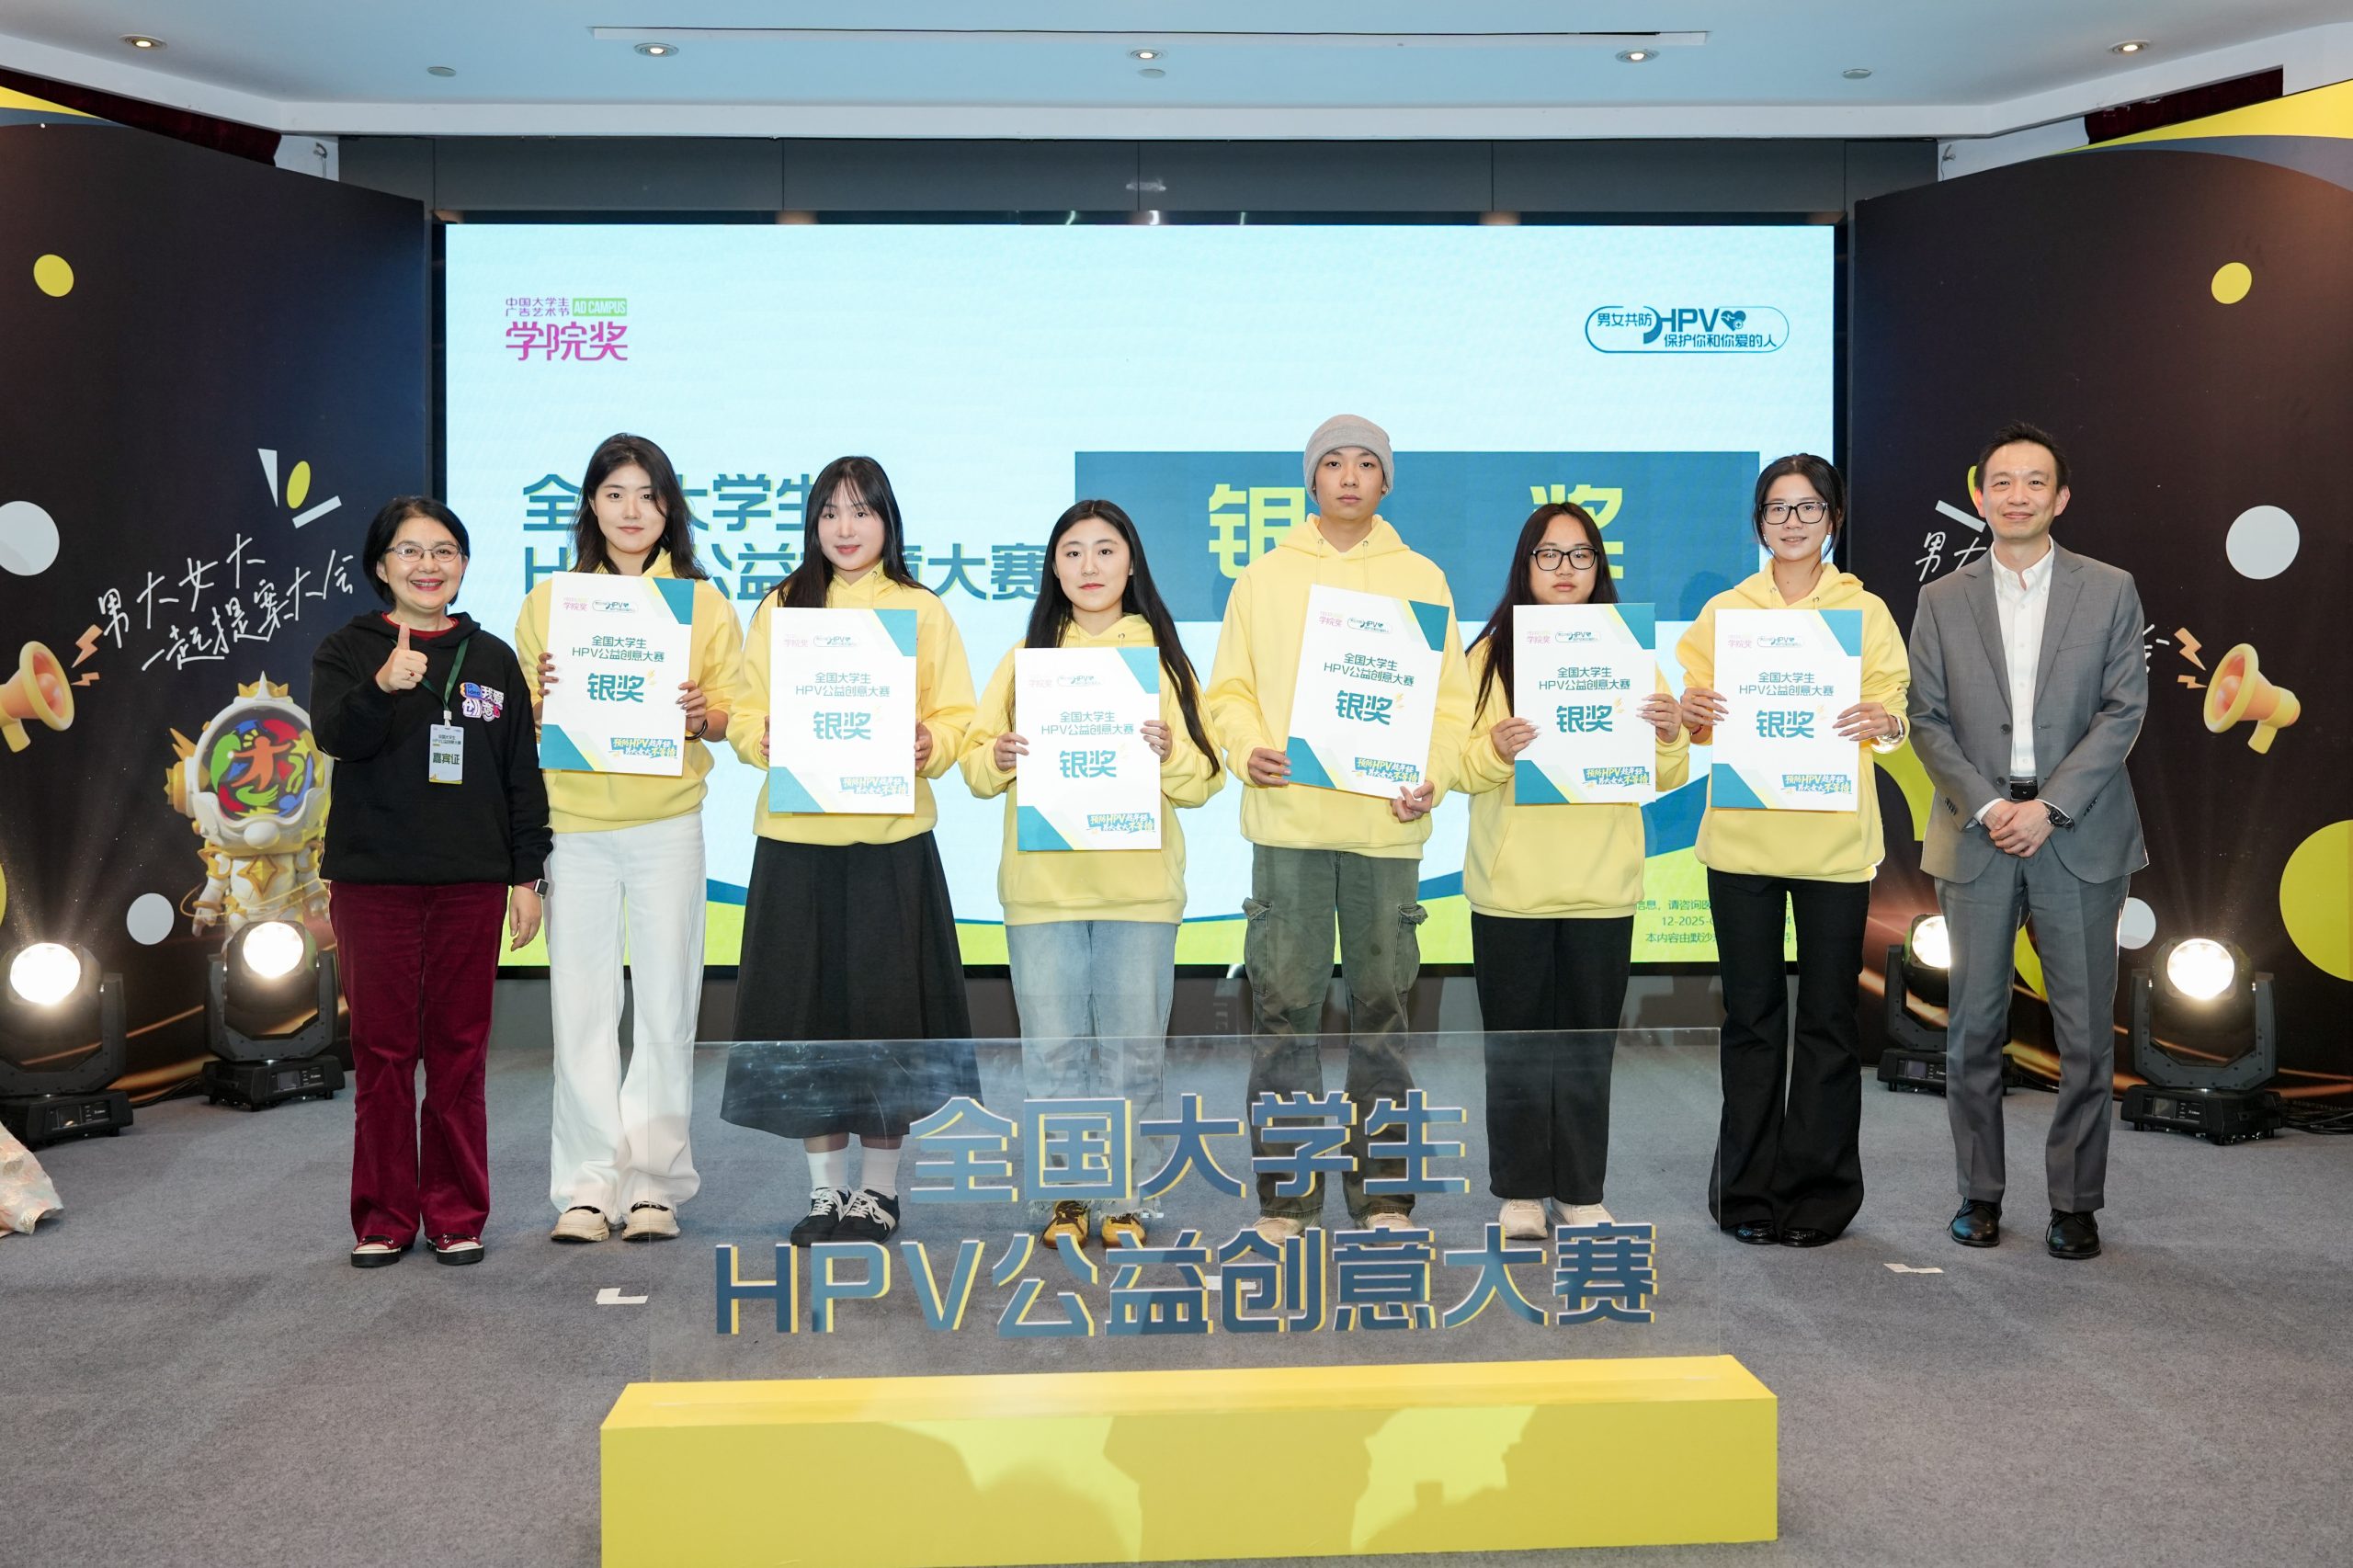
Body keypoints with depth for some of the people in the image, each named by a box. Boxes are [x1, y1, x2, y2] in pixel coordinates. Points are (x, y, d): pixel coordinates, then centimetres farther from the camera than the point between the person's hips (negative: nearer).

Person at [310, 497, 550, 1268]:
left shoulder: (493, 658, 9)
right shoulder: (347, 650, 3)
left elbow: (522, 774, 9)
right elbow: (334, 736, -15)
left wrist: (528, 874, 4)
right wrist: (382, 687, -34)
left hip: (471, 884, 1)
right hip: (374, 882, -1)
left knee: (458, 1051, 6)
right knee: (382, 1051, 5)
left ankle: (457, 1216, 16)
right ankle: (383, 1219, 16)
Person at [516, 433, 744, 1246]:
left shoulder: (702, 600, 9)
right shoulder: (547, 600, 11)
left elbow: (732, 715, 7)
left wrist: (703, 715, -14)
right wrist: (541, 695, -11)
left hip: (666, 822, -1)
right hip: (573, 823, 1)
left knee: (665, 1007, 1)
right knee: (581, 1005, 1)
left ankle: (653, 1181, 10)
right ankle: (589, 1183, 10)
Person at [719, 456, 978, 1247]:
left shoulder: (921, 610, 5)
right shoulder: (780, 609, 11)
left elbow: (957, 719, 2)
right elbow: (746, 711, 8)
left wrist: (928, 745, -18)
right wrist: (762, 738, -13)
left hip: (891, 836, -2)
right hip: (795, 836, 2)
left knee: (884, 1008, 2)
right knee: (803, 1010, 4)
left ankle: (879, 1188, 16)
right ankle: (826, 1188, 18)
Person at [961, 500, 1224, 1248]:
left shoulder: (1162, 657, 8)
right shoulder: (1026, 656, 12)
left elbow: (1203, 781, 4)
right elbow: (975, 768, 8)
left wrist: (1169, 753, -15)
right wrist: (998, 756, -13)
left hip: (1139, 885, -1)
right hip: (1041, 885, 1)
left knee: (1133, 1053, 2)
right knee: (1052, 1053, 3)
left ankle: (1124, 1200, 14)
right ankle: (1060, 1199, 15)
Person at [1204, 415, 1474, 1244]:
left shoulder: (1421, 579, 10)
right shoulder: (1265, 577, 9)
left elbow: (1451, 699, 9)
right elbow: (1230, 689, 9)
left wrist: (1433, 776, -7)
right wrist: (1247, 749, -10)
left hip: (1386, 823, 1)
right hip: (1288, 817, 0)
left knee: (1381, 1006, 7)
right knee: (1283, 1006, -1)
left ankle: (1382, 1193, 18)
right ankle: (1285, 1193, 10)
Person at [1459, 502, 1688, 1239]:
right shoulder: (1490, 653, 2)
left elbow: (1663, 778, 6)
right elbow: (1463, 770, -2)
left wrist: (1671, 738, -14)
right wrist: (1496, 749, -22)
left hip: (1602, 887, 1)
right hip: (1511, 886, -1)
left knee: (1590, 1043, 7)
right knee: (1516, 1041, 4)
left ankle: (1581, 1191, 18)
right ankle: (1521, 1191, 16)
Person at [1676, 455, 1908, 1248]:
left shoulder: (1866, 611, 7)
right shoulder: (1723, 610, 9)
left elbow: (1897, 706, 1)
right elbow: (1692, 705, 6)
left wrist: (1884, 723, -21)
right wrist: (1689, 709, -17)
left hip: (1833, 840, 0)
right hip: (1742, 835, 1)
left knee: (1827, 1020, 4)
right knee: (1751, 1018, 5)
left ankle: (1820, 1194, 15)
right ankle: (1750, 1192, 15)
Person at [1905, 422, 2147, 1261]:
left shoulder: (2110, 591, 5)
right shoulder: (1942, 600, 8)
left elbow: (2124, 710, -2)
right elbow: (1928, 720, 3)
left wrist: (2050, 806, -12)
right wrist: (1988, 808, -10)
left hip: (2079, 837, -1)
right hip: (1975, 837, 1)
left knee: (2086, 1032, 2)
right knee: (1975, 1028, 5)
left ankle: (2075, 1200, 14)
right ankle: (1979, 1192, 17)